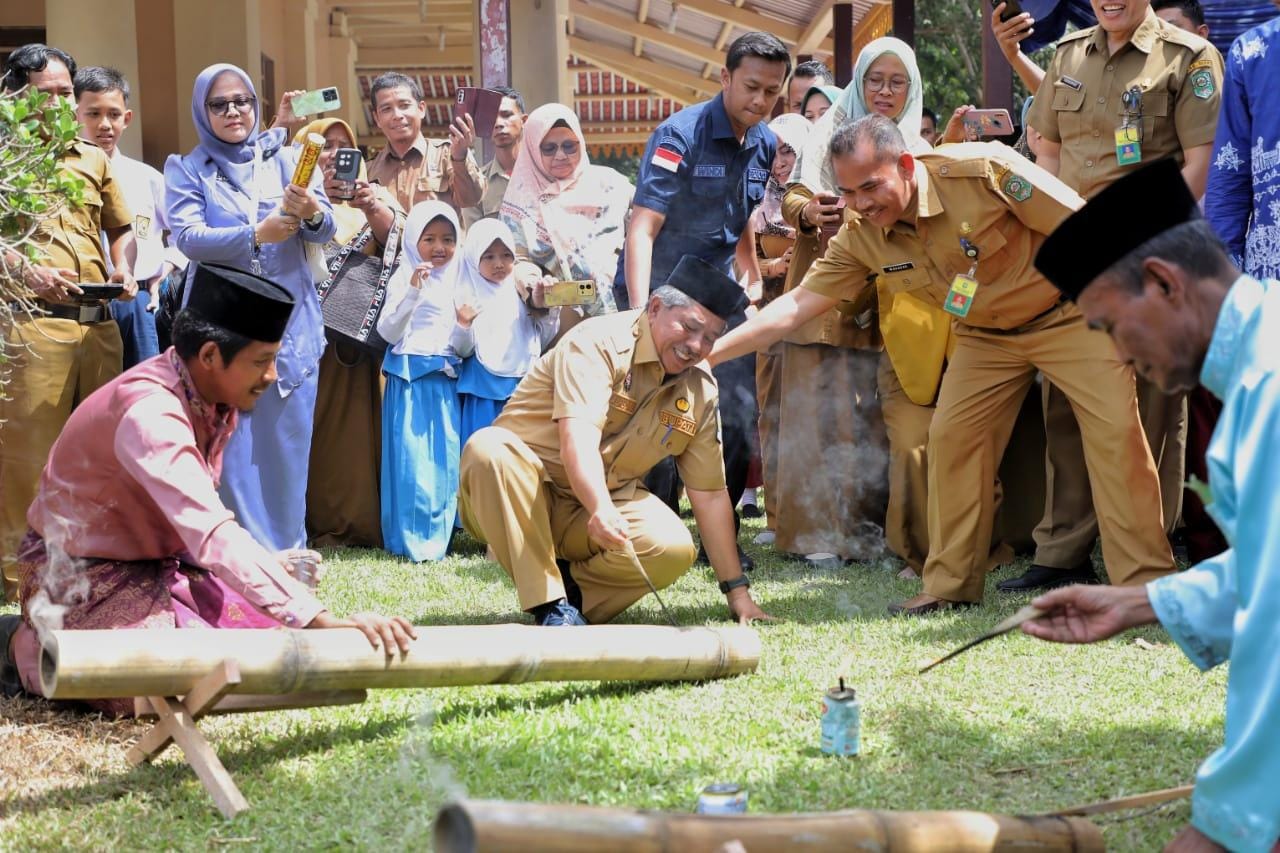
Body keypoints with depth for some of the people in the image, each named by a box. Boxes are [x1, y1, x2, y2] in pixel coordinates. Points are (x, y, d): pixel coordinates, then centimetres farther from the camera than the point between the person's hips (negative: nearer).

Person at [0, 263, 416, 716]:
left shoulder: (216, 397, -3)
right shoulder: (147, 412, -31)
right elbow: (214, 535, -42)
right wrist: (324, 621, -48)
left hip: (160, 563, 9)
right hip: (84, 573, -9)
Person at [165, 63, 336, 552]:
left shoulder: (286, 159, 8)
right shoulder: (187, 171, 5)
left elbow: (326, 231, -2)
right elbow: (187, 237, -11)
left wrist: (312, 213, -25)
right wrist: (256, 234, -23)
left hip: (290, 323, 1)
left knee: (286, 438, 5)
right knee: (231, 444, -2)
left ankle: (286, 547, 16)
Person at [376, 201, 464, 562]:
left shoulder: (457, 282, 14)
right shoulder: (405, 278, -1)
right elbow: (388, 332, -11)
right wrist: (413, 292, -19)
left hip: (445, 380, 5)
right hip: (409, 377, -5)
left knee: (445, 459, 3)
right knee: (410, 457, -7)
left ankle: (437, 537, 11)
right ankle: (408, 539, -2)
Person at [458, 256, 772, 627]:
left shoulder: (700, 388, 1)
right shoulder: (599, 342, -18)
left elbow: (710, 493, 4)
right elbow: (578, 437, -33)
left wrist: (737, 590, 1)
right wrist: (602, 511, -51)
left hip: (608, 501, 4)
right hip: (523, 494, -4)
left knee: (674, 549, -25)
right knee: (488, 447, -37)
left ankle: (570, 584, 2)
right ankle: (550, 604, -27)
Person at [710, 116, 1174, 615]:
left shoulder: (983, 171, -30)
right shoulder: (860, 238, -15)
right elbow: (795, 307, -12)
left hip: (1068, 310, -5)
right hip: (987, 333, 5)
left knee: (1116, 429, -14)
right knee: (951, 435, -5)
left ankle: (1145, 583, -9)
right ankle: (950, 586, 7)